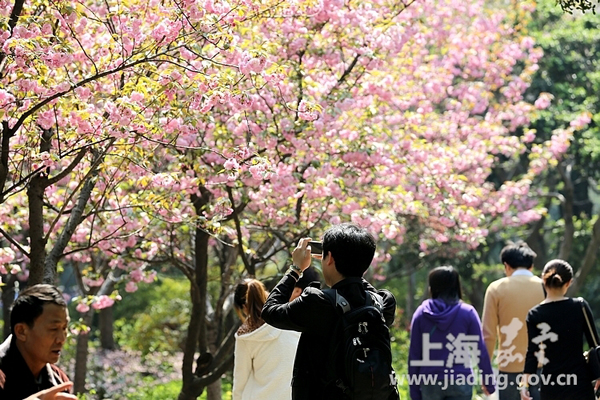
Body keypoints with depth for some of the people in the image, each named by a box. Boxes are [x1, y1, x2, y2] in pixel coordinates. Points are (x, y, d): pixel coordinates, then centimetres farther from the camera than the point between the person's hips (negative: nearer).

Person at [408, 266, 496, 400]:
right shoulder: (467, 312, -2)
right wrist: (489, 383, 7)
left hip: (430, 383, 1)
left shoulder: (421, 313, 1)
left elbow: (414, 354, 2)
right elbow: (480, 350, -2)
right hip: (460, 382, -1)